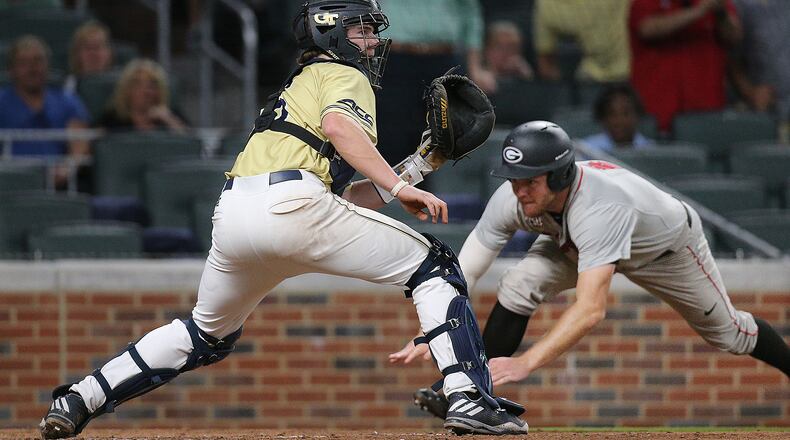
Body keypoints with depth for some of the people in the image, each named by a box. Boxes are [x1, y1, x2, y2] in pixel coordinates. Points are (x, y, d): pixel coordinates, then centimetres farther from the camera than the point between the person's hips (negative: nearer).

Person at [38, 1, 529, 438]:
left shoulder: (299, 84, 37)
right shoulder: (344, 75, 12)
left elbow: (349, 201, 31)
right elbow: (337, 125, -14)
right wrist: (400, 187, -18)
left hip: (231, 216, 8)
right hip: (290, 203, -8)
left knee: (207, 335, 29)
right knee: (433, 266, 2)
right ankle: (469, 398, -14)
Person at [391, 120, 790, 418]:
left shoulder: (600, 208, -51)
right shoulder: (511, 200, -34)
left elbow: (591, 309, -58)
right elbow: (466, 270, -32)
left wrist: (525, 364, -65)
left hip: (666, 245, -4)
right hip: (575, 243, 4)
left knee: (725, 331, 15)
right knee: (518, 287, -22)